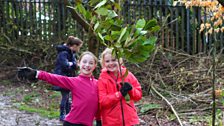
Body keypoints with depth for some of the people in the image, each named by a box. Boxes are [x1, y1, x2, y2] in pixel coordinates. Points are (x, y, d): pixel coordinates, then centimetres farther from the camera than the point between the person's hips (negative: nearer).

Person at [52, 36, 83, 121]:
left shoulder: (71, 53, 11)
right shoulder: (63, 53, -18)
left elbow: (75, 65, 5)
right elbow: (65, 65, -27)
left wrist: (70, 63, -15)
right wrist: (71, 64, -8)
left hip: (67, 78, 9)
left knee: (67, 96, 13)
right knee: (65, 96, -5)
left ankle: (68, 114, 20)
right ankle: (62, 115, 3)